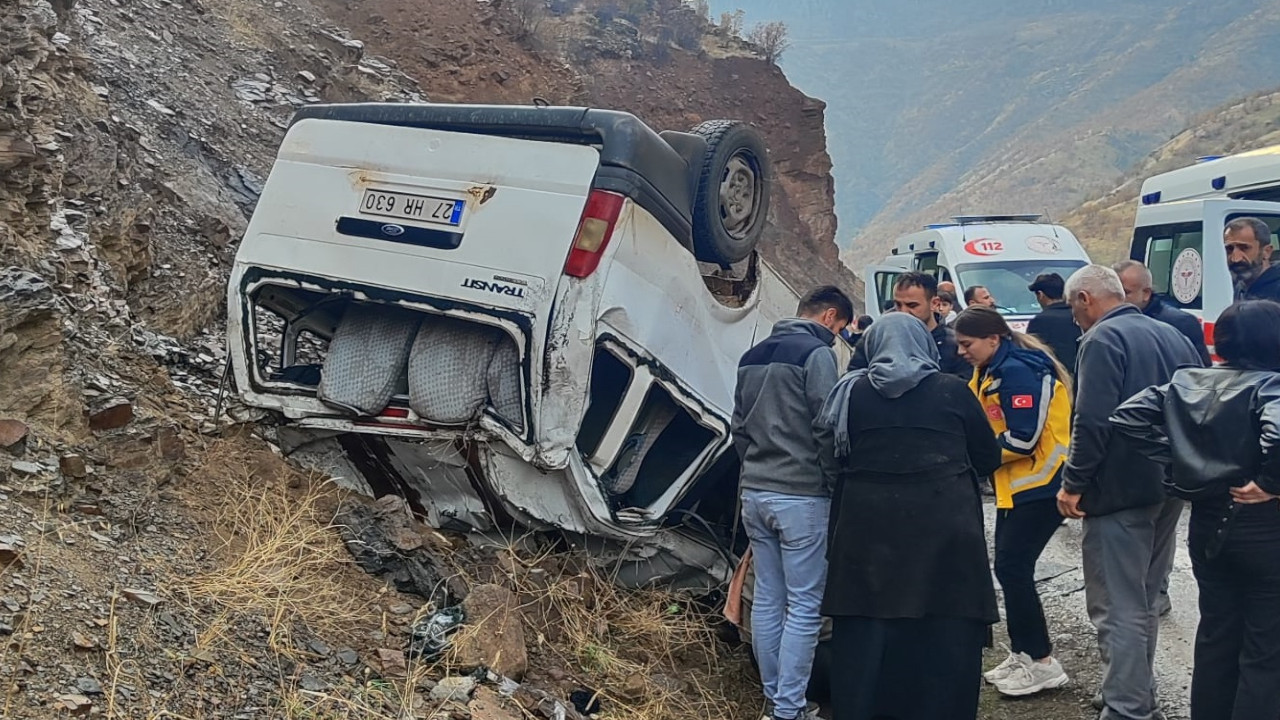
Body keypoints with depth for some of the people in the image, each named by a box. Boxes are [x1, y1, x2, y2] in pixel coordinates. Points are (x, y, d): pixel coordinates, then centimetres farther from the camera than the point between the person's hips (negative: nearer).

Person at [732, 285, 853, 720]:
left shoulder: (753, 356, 15)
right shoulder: (816, 353, -10)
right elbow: (826, 429, -14)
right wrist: (836, 485, -5)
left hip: (754, 493, 8)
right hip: (801, 496, -8)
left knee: (767, 599, 13)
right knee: (804, 607, -2)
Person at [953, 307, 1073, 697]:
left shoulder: (1017, 370, -20)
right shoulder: (993, 370, 12)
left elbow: (1024, 438, -24)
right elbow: (985, 424, 16)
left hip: (1041, 485, -10)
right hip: (1017, 485, 10)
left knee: (1013, 568, -8)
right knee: (1010, 567, 12)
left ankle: (1043, 663, 2)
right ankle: (1022, 654, 22)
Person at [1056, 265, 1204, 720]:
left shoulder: (1102, 339, -13)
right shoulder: (1173, 336, 14)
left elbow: (1093, 421, -22)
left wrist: (1073, 483, -15)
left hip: (1119, 492, -9)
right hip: (1168, 488, 9)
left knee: (1118, 609, -5)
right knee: (1142, 602, 20)